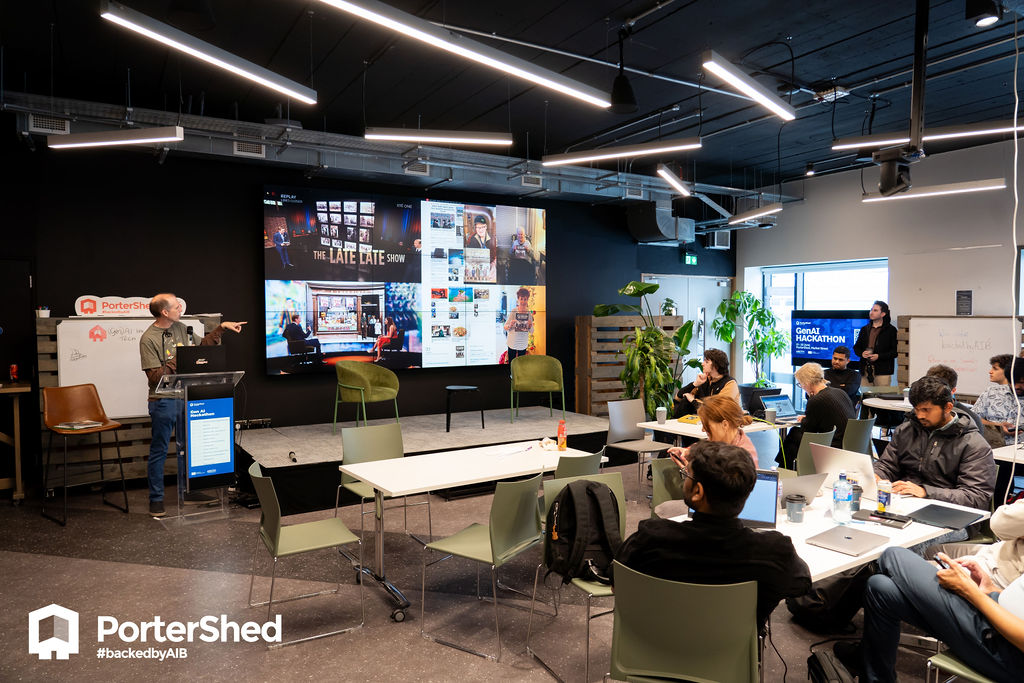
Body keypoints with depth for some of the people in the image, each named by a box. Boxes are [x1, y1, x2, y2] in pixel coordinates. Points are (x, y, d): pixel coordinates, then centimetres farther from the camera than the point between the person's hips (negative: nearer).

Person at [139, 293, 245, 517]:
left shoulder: (180, 328, 6)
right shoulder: (149, 339, -14)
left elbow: (202, 345, 18)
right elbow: (154, 376, -18)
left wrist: (221, 327, 13)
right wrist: (178, 359, -20)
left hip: (184, 396, 7)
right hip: (163, 401, -7)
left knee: (187, 446, 15)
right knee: (159, 451, 4)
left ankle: (187, 491, 28)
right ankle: (156, 498, 16)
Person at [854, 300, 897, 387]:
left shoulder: (891, 330, 2)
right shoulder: (864, 329, 16)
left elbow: (895, 351, -4)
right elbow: (856, 347, 19)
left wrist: (879, 356, -14)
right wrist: (862, 353, -2)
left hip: (883, 371, -4)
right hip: (866, 370, 4)